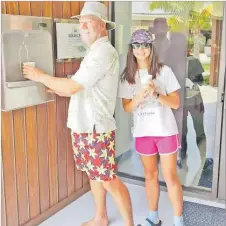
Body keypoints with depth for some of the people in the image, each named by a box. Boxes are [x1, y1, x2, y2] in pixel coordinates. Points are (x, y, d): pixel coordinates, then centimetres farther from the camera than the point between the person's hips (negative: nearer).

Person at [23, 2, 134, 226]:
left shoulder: (104, 52, -18)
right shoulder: (94, 51, 15)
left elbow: (72, 86, -21)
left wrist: (40, 76, -8)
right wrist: (61, 90, 9)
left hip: (96, 128, -9)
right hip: (83, 126, 10)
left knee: (109, 180, 0)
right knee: (94, 175, 20)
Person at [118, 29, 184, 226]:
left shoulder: (164, 71, -5)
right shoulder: (128, 76, 1)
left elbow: (176, 103, -6)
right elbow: (127, 107, 0)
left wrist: (156, 94, -23)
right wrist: (139, 97, -20)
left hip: (166, 131, -2)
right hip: (143, 133, 3)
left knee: (171, 177, 3)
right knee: (150, 175, 15)